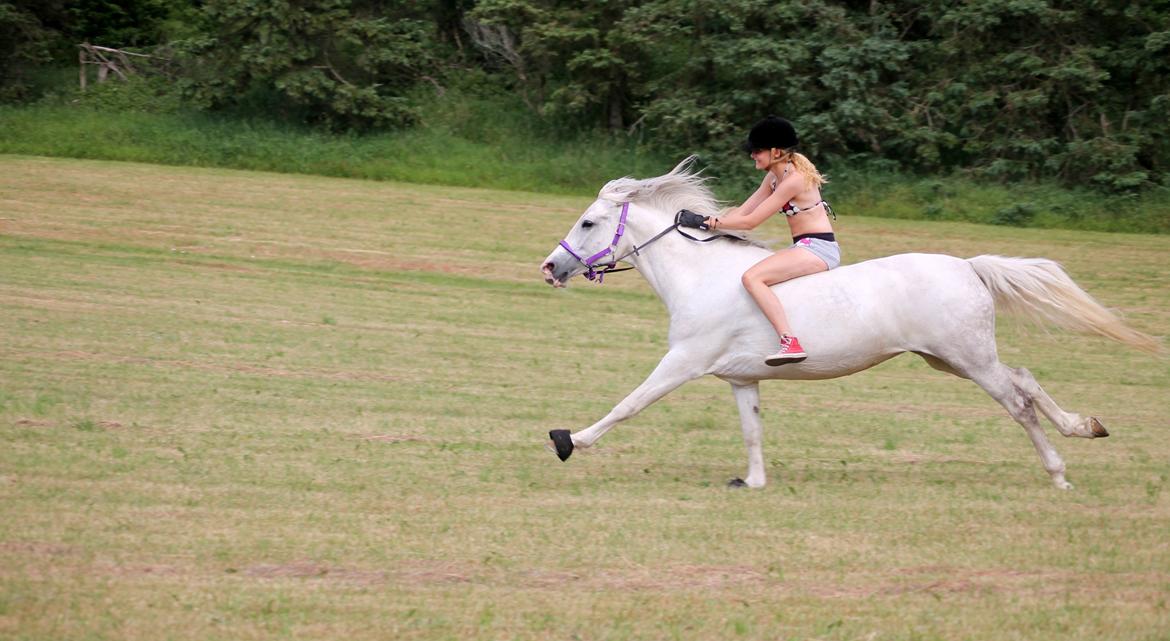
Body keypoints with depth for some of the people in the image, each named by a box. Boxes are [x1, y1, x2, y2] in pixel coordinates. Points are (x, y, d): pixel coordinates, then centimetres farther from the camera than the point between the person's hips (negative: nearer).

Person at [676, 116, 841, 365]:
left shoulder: (794, 180, -18)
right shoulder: (774, 176, 11)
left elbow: (750, 221, -18)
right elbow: (742, 210, 9)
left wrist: (707, 222, -14)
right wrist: (701, 219, -1)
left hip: (818, 248, -11)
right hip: (804, 247, 11)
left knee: (752, 277, -27)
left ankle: (790, 343, -35)